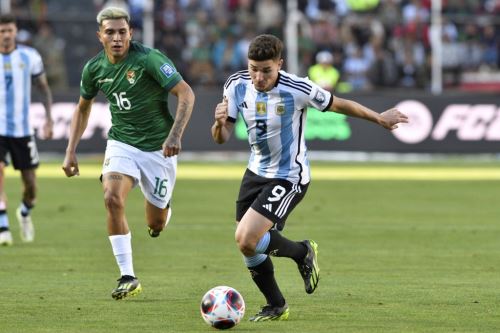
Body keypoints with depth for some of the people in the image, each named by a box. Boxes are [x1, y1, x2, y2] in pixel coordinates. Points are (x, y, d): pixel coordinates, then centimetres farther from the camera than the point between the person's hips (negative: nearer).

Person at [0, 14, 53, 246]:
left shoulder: (29, 56, 0)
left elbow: (43, 87, 10)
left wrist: (49, 118, 0)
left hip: (22, 129, 2)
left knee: (30, 182, 5)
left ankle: (25, 213, 38)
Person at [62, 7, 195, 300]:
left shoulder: (149, 59, -20)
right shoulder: (94, 68, -2)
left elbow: (186, 94, -23)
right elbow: (84, 107, 15)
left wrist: (175, 135, -36)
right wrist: (71, 151, 9)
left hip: (158, 147, -3)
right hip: (121, 143, 3)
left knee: (155, 226, 4)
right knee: (113, 198, -25)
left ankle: (164, 208, 46)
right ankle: (128, 277, -18)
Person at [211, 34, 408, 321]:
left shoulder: (297, 90, -23)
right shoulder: (237, 85, -9)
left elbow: (338, 104, -6)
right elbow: (222, 138, -3)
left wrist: (380, 118, 5)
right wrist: (220, 123, -27)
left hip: (289, 177, -6)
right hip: (256, 172, 6)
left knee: (247, 240, -20)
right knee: (247, 247, 6)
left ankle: (303, 253, 8)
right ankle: (276, 306, 27)